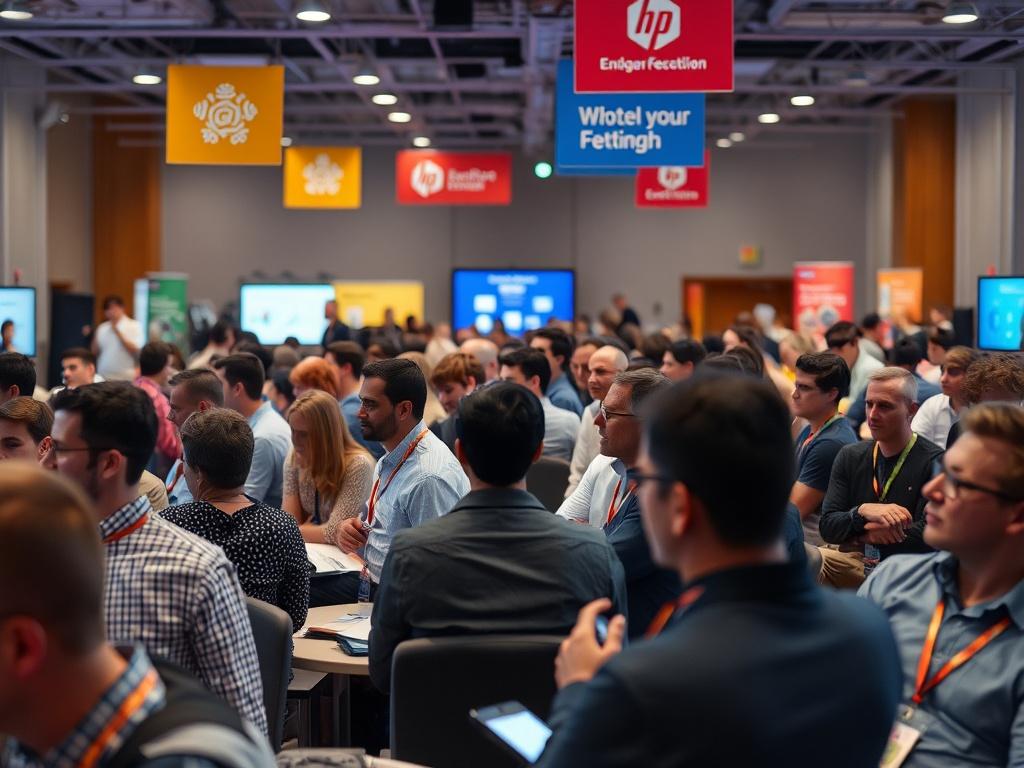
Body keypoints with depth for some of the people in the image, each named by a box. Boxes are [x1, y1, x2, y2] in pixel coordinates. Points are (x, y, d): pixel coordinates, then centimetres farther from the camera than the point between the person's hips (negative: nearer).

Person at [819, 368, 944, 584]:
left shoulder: (934, 461, -6)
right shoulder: (850, 456, 11)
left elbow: (926, 535, -14)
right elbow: (827, 526, 2)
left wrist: (860, 535, -4)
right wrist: (863, 511, -21)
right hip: (854, 563, 5)